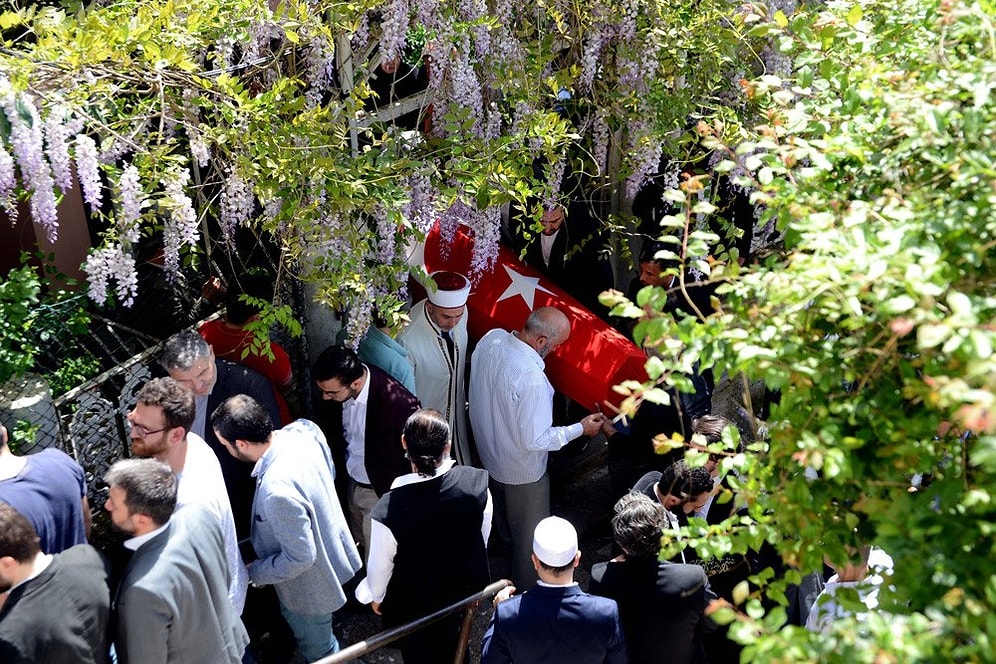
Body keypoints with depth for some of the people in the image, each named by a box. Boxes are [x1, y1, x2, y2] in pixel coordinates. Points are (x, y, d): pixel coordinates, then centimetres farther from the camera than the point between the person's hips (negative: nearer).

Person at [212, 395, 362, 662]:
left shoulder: (278, 490, -43)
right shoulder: (303, 429, -19)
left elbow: (299, 558, -31)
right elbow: (329, 473, 3)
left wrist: (251, 572, -16)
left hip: (310, 583, -8)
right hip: (330, 548, 8)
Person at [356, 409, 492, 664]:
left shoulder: (388, 510, -38)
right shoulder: (477, 483, -29)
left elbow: (380, 565, -19)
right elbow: (482, 536, -8)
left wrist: (375, 596, 4)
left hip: (414, 605, -3)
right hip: (465, 588, 3)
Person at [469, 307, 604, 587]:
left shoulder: (491, 338, -19)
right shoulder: (531, 378, -41)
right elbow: (535, 441, -31)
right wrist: (580, 429, -19)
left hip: (488, 446, 8)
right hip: (521, 470, -7)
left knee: (502, 503, 37)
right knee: (530, 532, 20)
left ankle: (507, 542, 66)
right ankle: (529, 585, 44)